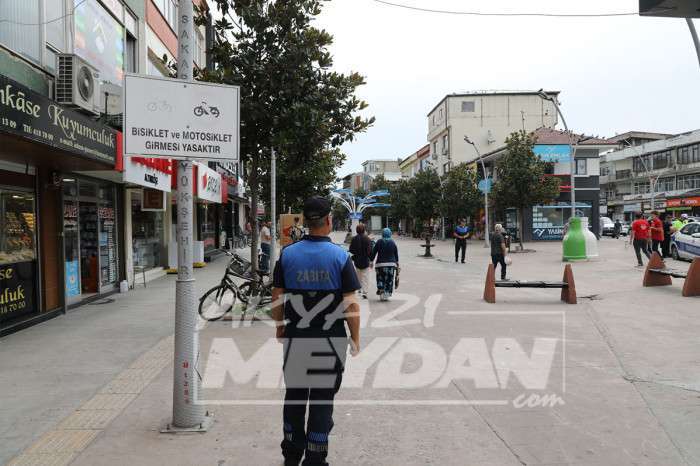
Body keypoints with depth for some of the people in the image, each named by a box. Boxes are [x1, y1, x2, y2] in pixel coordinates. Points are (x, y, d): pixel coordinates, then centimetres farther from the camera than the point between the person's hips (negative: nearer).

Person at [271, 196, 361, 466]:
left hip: (295, 337, 3)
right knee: (322, 399, 9)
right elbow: (351, 304, -11)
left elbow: (277, 298, 1)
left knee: (294, 395, 18)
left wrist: (280, 328, 16)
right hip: (331, 340, -3)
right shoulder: (340, 256, -11)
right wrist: (355, 338, 0)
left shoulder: (287, 254, -3)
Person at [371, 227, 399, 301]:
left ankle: (381, 293, -4)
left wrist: (371, 261, 6)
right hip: (391, 264, 2)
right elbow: (396, 254, 8)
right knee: (389, 280, 8)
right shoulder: (393, 243, 2)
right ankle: (387, 295, 8)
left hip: (381, 264, -2)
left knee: (380, 279, 6)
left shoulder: (379, 242, -5)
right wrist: (397, 262, 20)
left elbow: (373, 252, -3)